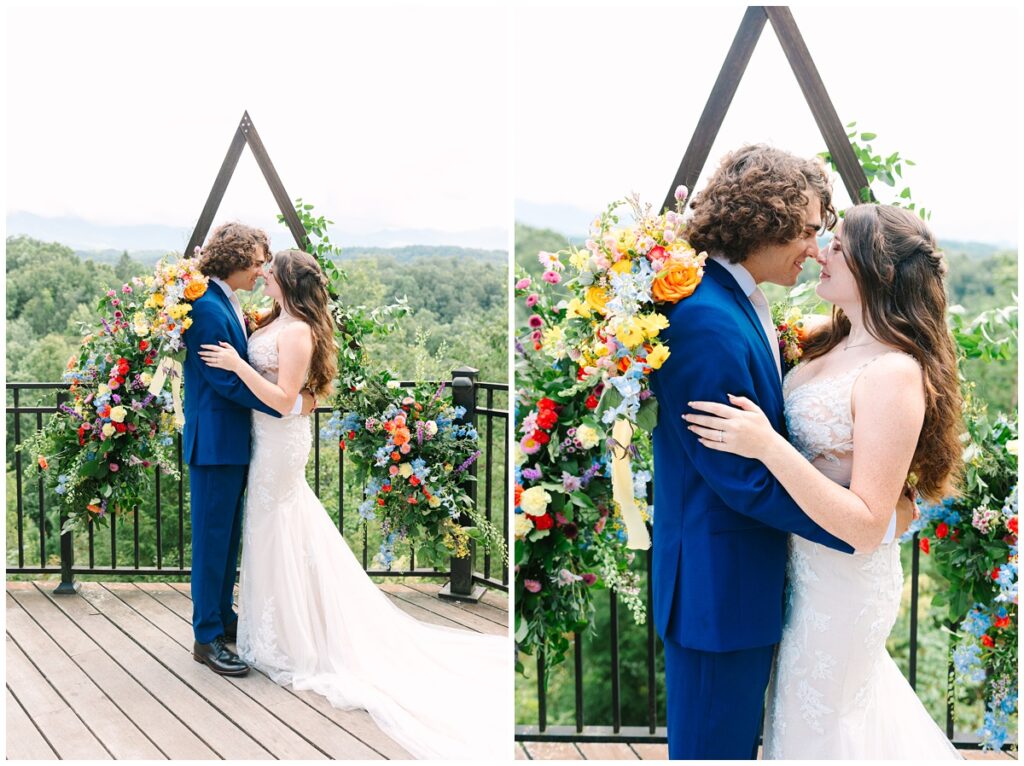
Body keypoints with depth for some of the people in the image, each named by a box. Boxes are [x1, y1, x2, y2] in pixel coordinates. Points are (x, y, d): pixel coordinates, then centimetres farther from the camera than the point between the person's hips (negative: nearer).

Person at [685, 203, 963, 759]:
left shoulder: (895, 374, -27)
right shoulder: (831, 343, -2)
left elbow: (866, 526, -29)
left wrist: (768, 447, -37)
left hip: (843, 580, -8)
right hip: (802, 556, 8)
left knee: (815, 719, 16)